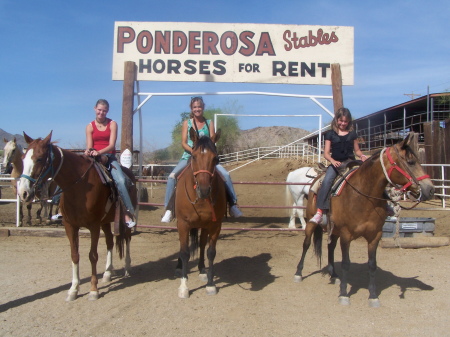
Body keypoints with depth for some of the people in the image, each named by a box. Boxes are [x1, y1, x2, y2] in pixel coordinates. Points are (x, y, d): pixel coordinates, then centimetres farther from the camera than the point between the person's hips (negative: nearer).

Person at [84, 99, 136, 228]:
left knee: (120, 180, -25)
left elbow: (111, 145, -6)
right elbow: (89, 146, 0)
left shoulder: (112, 124, 5)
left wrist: (99, 152, -25)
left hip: (109, 157, -2)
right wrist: (88, 152, -25)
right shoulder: (90, 127, 9)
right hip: (94, 158, 2)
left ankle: (128, 212, -20)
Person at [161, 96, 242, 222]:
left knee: (225, 174, -20)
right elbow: (183, 143, 0)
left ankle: (233, 205, -10)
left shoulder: (209, 123, 7)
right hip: (189, 156, 0)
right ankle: (168, 209, -14)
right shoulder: (187, 123, 6)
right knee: (172, 176, -22)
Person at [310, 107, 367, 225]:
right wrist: (333, 161, -18)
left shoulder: (352, 134, 13)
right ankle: (320, 212, -31)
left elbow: (357, 150, 19)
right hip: (335, 163, -2)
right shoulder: (330, 134, 6)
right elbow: (326, 153, 2)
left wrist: (361, 156, -4)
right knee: (327, 181, -28)